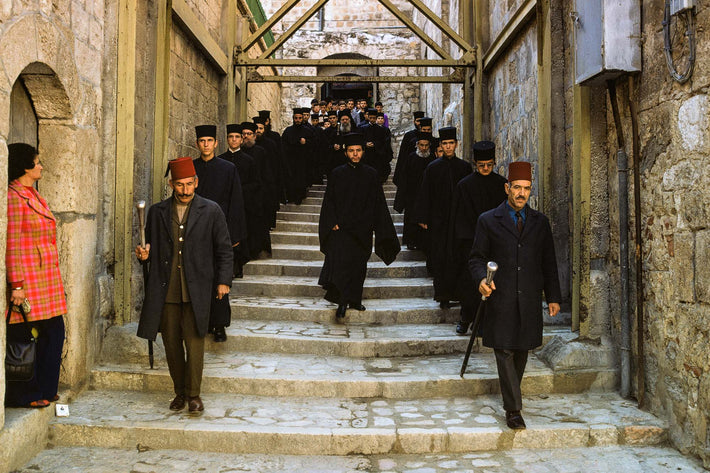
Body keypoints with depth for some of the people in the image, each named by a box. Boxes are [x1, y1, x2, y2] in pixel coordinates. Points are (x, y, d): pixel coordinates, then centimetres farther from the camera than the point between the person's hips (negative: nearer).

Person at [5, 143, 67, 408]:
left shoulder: (33, 195, 17)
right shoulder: (14, 196, -12)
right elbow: (12, 244, -16)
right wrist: (16, 285, -20)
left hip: (46, 278, 9)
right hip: (28, 279, -9)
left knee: (53, 332, 12)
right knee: (26, 337, 0)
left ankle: (43, 391, 25)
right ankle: (22, 396, 13)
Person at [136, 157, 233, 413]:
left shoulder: (211, 211, 3)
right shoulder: (157, 212, 10)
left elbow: (224, 249, 5)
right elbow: (151, 247, 18)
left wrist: (223, 281, -2)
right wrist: (145, 255, -5)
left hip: (196, 289, -3)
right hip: (166, 290, 3)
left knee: (194, 343, -4)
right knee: (171, 343, 9)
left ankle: (193, 394, 9)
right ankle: (180, 392, 25)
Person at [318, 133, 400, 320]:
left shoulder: (371, 175, 6)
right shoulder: (337, 174, 2)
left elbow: (378, 203, 7)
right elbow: (329, 201, 2)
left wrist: (383, 229, 2)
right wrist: (333, 223, -10)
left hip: (362, 230, 2)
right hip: (341, 228, -2)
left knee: (358, 265, 8)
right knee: (341, 263, -10)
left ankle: (355, 299, 21)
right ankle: (342, 301, -3)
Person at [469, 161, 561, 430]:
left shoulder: (540, 222, 12)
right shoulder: (488, 221, 3)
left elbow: (549, 263, 14)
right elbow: (477, 258, 4)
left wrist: (554, 297, 9)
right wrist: (482, 278, -17)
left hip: (530, 300, 3)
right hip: (500, 300, -3)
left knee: (522, 351, 10)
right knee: (504, 352, -3)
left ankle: (511, 396, 30)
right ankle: (513, 409, 4)